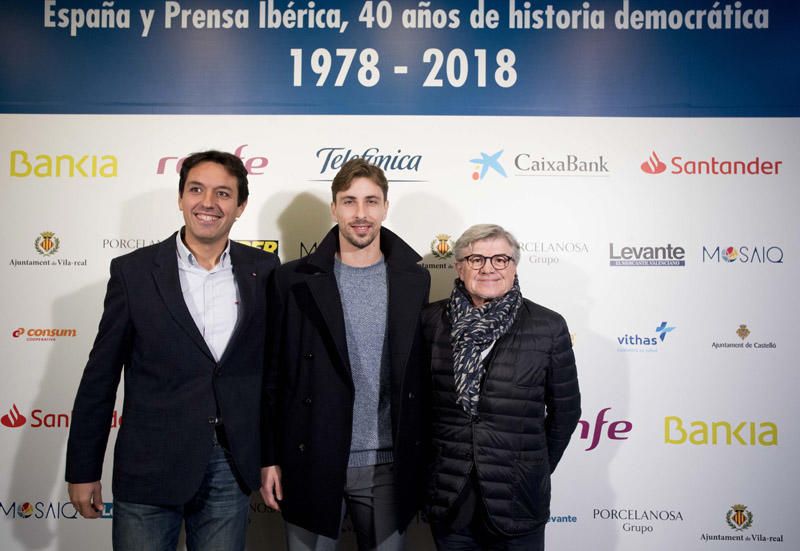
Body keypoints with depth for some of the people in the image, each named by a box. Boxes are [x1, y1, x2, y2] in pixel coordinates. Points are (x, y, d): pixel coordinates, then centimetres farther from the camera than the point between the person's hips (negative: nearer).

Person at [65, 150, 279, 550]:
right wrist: (82, 471, 2)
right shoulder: (133, 271, -4)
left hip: (232, 467, 1)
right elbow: (100, 377, 0)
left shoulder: (263, 271, 0)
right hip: (149, 469, -1)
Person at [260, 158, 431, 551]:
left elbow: (421, 372, 5)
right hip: (312, 462, -1)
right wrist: (270, 458, 0)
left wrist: (421, 460, 6)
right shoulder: (295, 280, -3)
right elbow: (274, 375, 1)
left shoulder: (414, 280, 1)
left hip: (388, 465, 1)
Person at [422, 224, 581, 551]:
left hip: (517, 497, -1)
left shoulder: (548, 327, -6)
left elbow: (565, 409, 3)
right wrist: (428, 458, 12)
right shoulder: (432, 320, -2)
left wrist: (537, 469, 9)